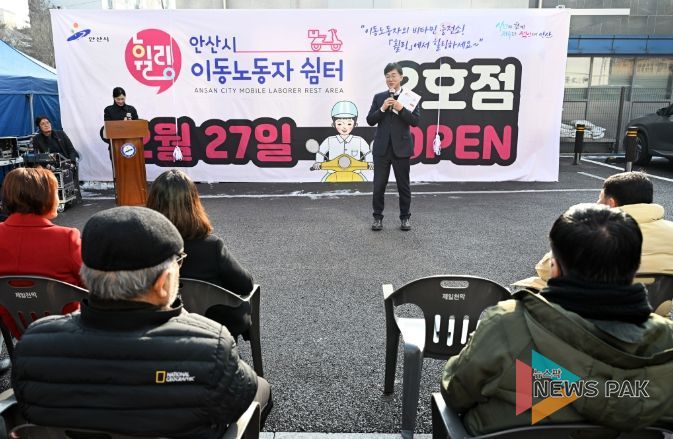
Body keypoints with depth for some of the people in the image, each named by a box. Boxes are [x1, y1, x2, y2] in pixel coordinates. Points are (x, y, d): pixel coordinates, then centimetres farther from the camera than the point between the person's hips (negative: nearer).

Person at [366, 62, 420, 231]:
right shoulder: (379, 97, 7)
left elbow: (416, 121, -6)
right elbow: (370, 121, 2)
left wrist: (401, 108, -19)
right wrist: (382, 108, -12)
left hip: (401, 147, -1)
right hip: (381, 147, 2)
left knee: (403, 185, 7)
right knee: (379, 185, 4)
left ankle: (405, 217, 20)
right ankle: (378, 217, 17)